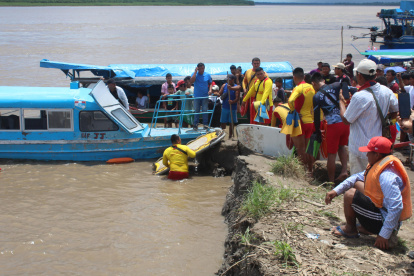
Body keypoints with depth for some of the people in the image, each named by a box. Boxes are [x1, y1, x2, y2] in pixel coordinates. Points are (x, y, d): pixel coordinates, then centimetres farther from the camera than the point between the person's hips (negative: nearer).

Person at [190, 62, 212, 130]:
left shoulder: (207, 75, 3)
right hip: (197, 96, 0)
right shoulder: (195, 74, -1)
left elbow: (210, 83, 12)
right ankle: (195, 124, 11)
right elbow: (191, 81, -17)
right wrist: (195, 72, -16)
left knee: (205, 110, 1)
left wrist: (210, 90, -8)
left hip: (205, 96, 0)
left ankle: (205, 124, 8)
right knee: (196, 111, 4)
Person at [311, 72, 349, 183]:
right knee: (342, 146, 27)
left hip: (333, 125, -3)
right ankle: (344, 170, 10)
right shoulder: (336, 86, 4)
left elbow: (316, 116, 2)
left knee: (332, 154, 8)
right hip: (345, 122, 4)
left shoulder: (317, 97, -1)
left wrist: (318, 132, 12)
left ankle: (331, 181, 15)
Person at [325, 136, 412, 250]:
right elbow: (358, 177, 14)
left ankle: (350, 229, 10)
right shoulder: (379, 165, 3)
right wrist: (336, 191, 5)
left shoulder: (386, 176, -30)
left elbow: (396, 207, -35)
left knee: (350, 195, -17)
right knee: (357, 184, 20)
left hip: (385, 220, -11)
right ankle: (366, 228, 20)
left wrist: (384, 235, -32)